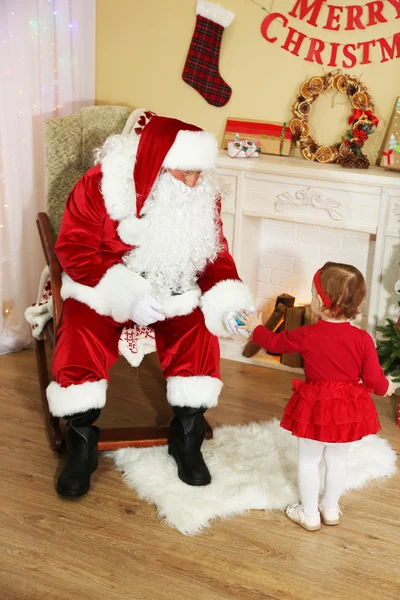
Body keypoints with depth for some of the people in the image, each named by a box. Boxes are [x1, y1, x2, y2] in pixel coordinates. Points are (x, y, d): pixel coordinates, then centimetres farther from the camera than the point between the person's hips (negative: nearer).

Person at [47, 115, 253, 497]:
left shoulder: (204, 196, -6)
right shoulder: (100, 184, -19)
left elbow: (216, 256, 0)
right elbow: (74, 250, -17)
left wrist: (228, 303, -20)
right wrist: (125, 294, -29)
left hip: (172, 293, 3)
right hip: (104, 290, -2)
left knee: (200, 332, -23)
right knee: (82, 336, -28)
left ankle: (186, 436, -3)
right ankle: (81, 444, -7)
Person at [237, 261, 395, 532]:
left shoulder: (308, 335, -18)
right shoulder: (362, 339, -15)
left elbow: (275, 342, 0)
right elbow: (374, 380, -9)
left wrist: (256, 328, 20)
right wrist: (386, 387, 14)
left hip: (315, 408, -3)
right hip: (350, 409, 3)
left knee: (308, 461, 16)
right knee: (337, 460, 22)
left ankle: (309, 514, 29)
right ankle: (330, 509, 39)